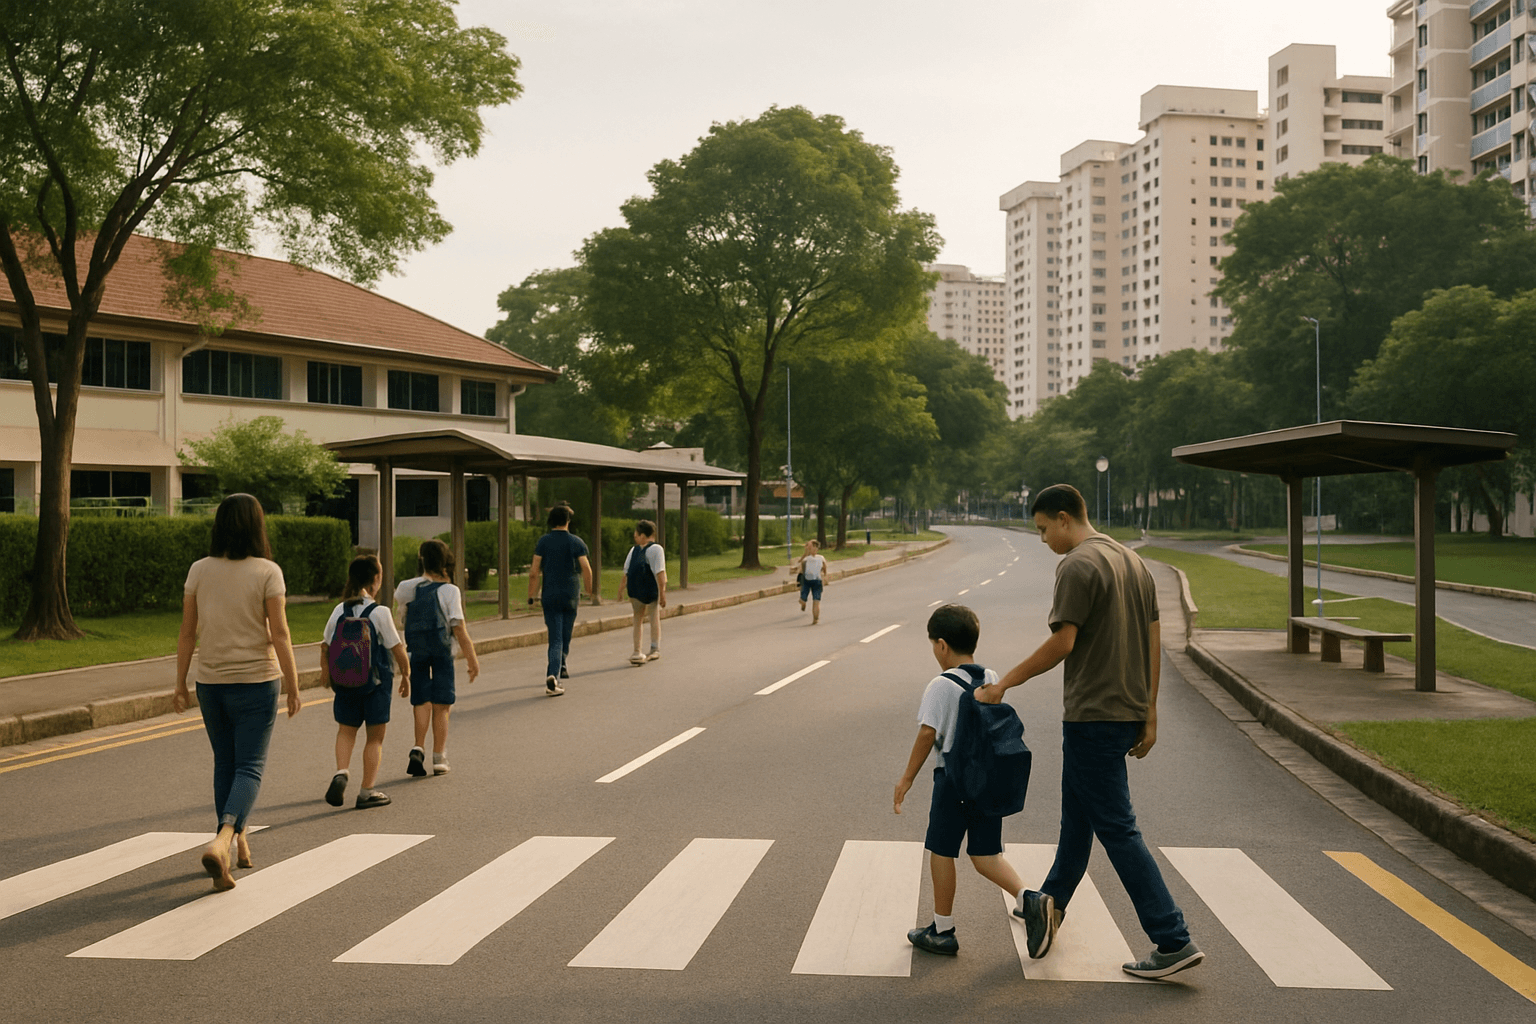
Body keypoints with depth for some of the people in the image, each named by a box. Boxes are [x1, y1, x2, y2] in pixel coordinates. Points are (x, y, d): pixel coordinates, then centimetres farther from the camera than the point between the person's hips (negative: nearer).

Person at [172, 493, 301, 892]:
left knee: (225, 764, 18)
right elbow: (279, 633, -12)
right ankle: (222, 840, -22)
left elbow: (187, 632, 1)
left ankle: (236, 843, 28)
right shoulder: (267, 572, -10)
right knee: (249, 768, -1)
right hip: (256, 681, -4)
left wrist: (180, 684, 8)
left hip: (211, 681, 4)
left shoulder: (199, 571, -1)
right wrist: (293, 685, -6)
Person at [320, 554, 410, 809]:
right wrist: (405, 675, 4)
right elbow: (396, 649, -10)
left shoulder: (339, 611, -1)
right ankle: (367, 791, 9)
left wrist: (325, 671, 24)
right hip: (376, 682, -4)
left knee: (346, 730, 17)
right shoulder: (380, 612, -14)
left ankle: (341, 772, -6)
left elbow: (326, 646, 6)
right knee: (375, 737, 7)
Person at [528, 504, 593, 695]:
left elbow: (534, 572, -4)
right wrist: (588, 591, 7)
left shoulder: (543, 542, -1)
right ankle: (560, 667, 27)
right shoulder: (576, 542, -2)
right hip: (571, 595, 0)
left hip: (549, 595, 0)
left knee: (555, 636, -2)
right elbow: (586, 570, -7)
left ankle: (553, 674, -18)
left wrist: (531, 596, 4)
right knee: (566, 634, 17)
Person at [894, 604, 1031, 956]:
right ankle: (1026, 896, -10)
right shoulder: (992, 680, 6)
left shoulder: (941, 685, -12)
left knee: (941, 851, 8)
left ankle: (942, 930, 16)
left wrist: (907, 778, -6)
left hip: (954, 779, -6)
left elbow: (927, 734, -14)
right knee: (986, 854, 13)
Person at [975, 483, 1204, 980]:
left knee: (1116, 828, -5)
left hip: (1093, 715, -9)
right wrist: (1148, 714, 18)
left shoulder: (1078, 565, -15)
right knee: (1078, 812, 23)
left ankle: (1174, 940, -5)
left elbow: (1062, 643, -21)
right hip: (1128, 712, 9)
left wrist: (1004, 684, -12)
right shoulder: (1133, 562, 12)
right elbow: (1154, 644, 14)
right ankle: (1052, 902, 39)